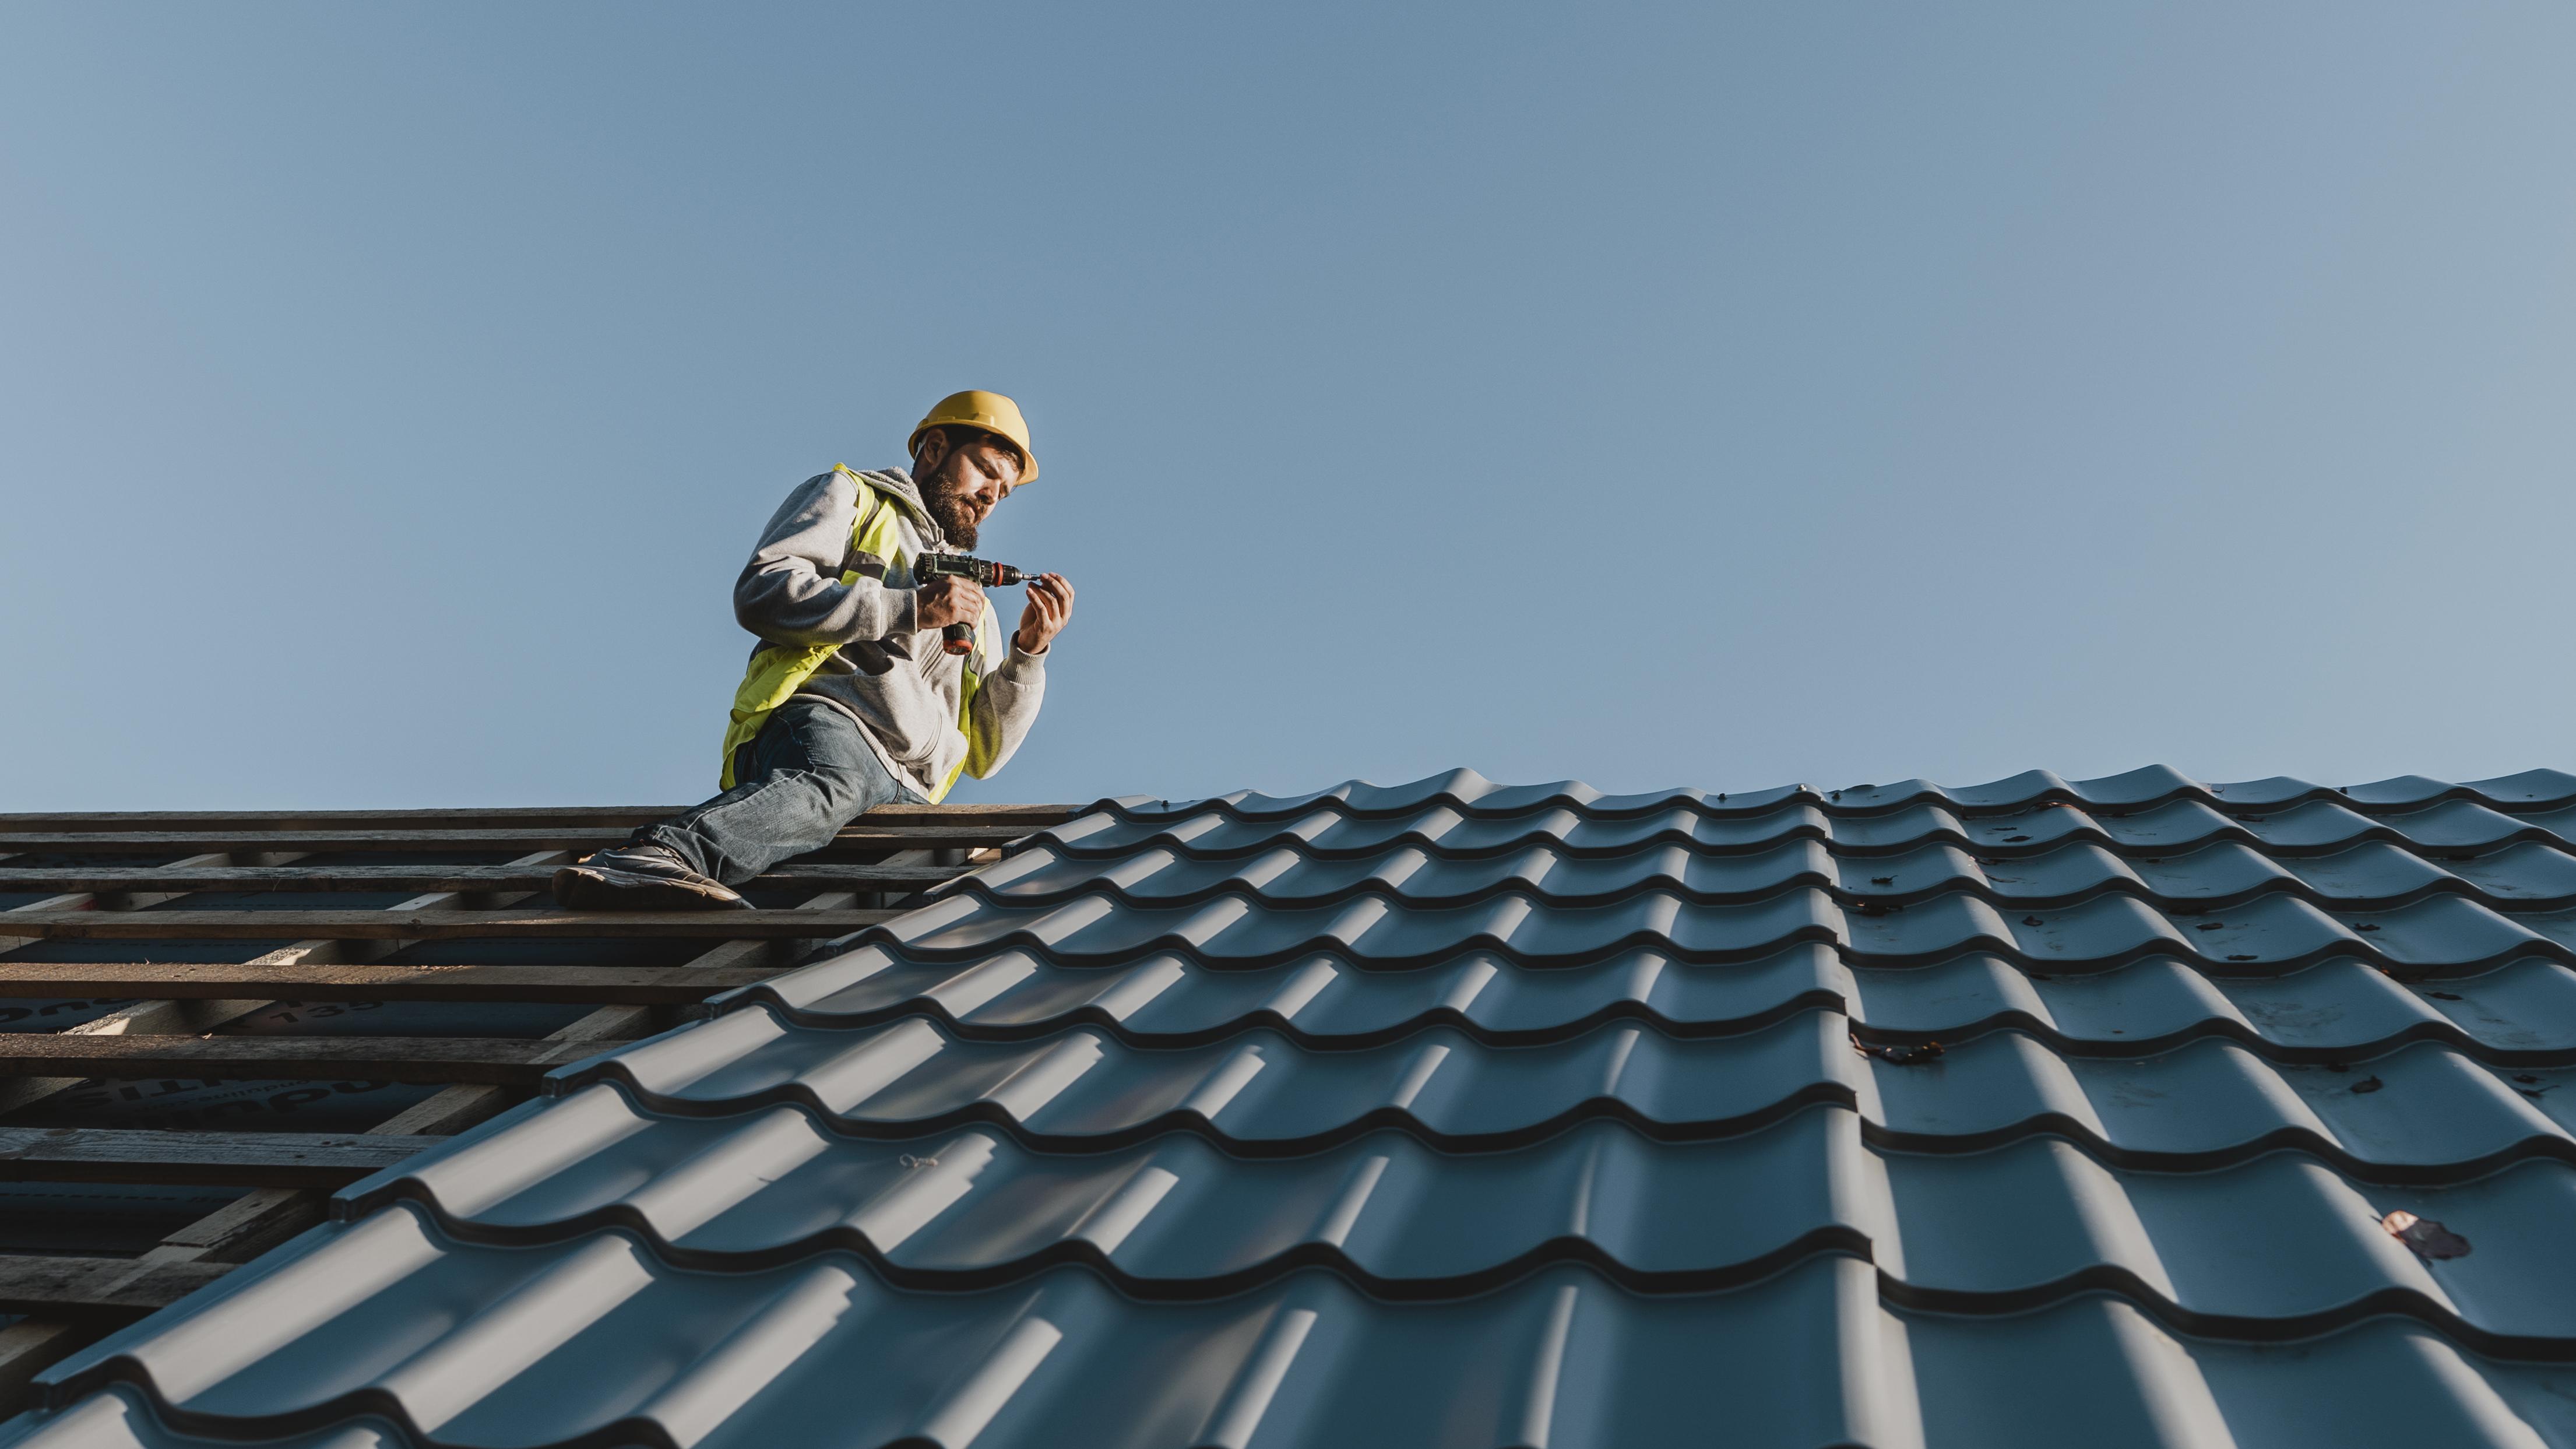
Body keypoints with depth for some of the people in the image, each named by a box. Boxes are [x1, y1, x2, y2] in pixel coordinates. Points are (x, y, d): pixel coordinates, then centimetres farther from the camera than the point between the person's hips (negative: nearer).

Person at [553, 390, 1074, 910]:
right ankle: (655, 855, -66)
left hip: (910, 794, 7)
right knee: (827, 783, -43)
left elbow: (981, 754, 27)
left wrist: (1028, 654, 13)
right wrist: (910, 609, -3)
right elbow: (762, 592, 0)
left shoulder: (972, 602, 37)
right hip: (822, 724, -6)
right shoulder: (851, 498, 23)